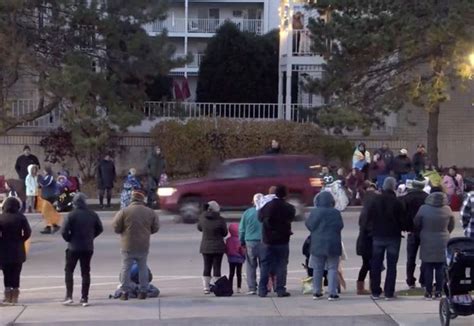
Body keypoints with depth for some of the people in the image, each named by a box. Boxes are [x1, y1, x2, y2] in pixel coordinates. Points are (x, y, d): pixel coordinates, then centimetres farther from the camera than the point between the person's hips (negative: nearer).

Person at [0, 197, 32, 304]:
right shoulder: (21, 217, -5)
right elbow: (27, 232, -8)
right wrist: (21, 240, 6)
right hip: (18, 250, 1)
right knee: (16, 273, 8)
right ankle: (15, 296, 8)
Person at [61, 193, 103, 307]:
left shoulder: (72, 215, -12)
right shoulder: (92, 215, 1)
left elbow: (64, 231, -16)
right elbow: (100, 229, 10)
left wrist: (69, 239, 1)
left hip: (73, 247, -3)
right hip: (88, 248, 3)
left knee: (69, 271, 9)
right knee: (85, 272, 9)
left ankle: (69, 296, -1)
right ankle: (84, 298, 8)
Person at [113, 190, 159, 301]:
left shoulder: (124, 211, -10)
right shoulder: (150, 212, -1)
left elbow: (116, 228, -7)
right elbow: (155, 228, 7)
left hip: (128, 246, -3)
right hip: (143, 246, 3)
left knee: (126, 268, 6)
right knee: (143, 268, 15)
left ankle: (125, 292, 7)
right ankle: (143, 292, 16)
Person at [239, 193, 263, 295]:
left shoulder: (247, 213, 0)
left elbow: (241, 229, 5)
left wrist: (242, 242, 16)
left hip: (250, 242, 0)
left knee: (251, 266, 5)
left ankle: (252, 288, -1)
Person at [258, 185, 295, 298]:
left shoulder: (267, 206, -6)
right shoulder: (289, 208, -9)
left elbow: (260, 217, 7)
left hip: (267, 240, 1)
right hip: (282, 241, -1)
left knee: (265, 265, 8)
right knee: (281, 265, 5)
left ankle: (262, 290, 6)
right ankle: (280, 290, 3)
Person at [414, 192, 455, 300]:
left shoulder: (424, 209, -13)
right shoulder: (447, 210, -8)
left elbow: (416, 224, -2)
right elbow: (451, 226, 5)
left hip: (427, 243, -1)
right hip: (442, 243, 1)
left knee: (428, 268, 6)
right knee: (440, 268, 8)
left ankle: (428, 292, 7)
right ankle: (438, 292, 9)